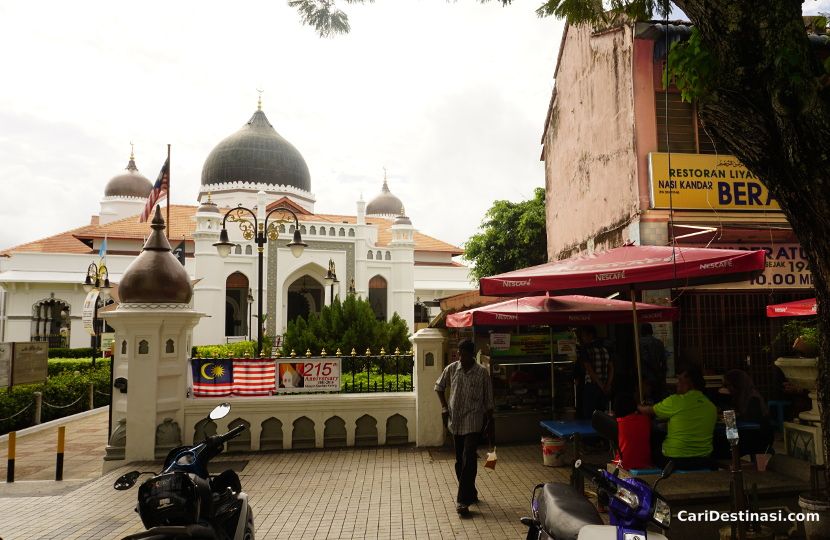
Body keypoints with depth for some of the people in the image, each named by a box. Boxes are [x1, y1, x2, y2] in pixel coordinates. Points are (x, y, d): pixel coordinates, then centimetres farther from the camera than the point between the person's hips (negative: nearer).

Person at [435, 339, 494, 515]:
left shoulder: (482, 372, -9)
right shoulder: (451, 368, -1)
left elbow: (488, 400, -3)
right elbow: (439, 386, 15)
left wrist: (490, 425, -1)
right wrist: (444, 407, 3)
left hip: (473, 422, -4)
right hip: (455, 421, 4)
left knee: (468, 459, -13)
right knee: (460, 460, 12)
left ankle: (463, 500, -7)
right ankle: (470, 493, 29)